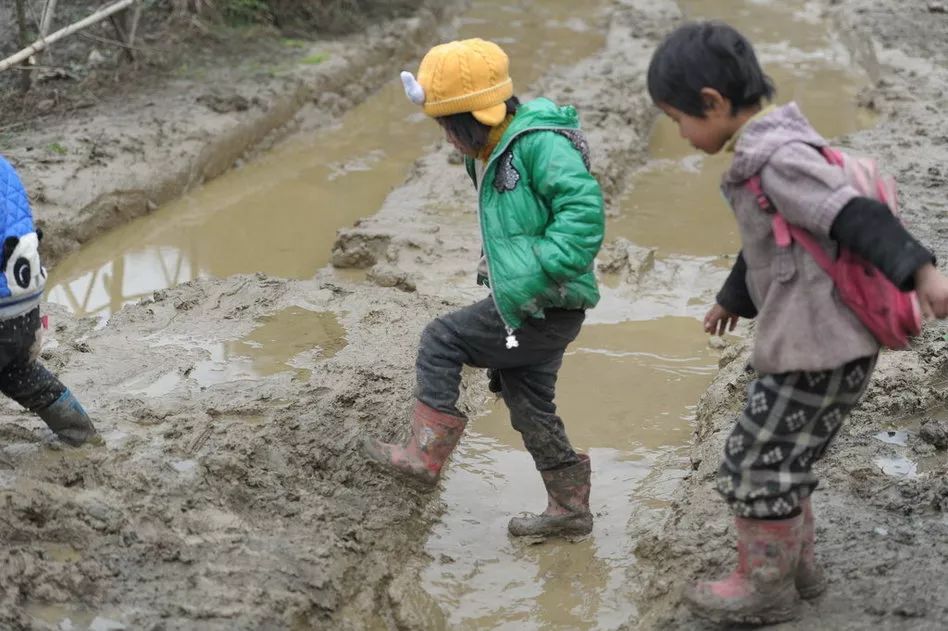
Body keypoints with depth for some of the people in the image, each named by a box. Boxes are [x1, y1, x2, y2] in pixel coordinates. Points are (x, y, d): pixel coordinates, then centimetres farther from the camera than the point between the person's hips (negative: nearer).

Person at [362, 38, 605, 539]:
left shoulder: (539, 143, -20)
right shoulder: (492, 150, 11)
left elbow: (584, 211, -28)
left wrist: (537, 273, -28)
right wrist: (494, 261, 10)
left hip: (543, 311, -10)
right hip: (534, 308, 10)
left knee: (441, 341, 0)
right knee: (528, 404, 17)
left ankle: (425, 456, 9)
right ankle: (569, 509, 27)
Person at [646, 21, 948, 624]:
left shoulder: (778, 157, -19)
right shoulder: (772, 149, 12)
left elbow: (858, 217, -29)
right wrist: (734, 299, 41)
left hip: (819, 347, -9)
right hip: (817, 340, 9)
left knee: (757, 462, 3)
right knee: (781, 456, 21)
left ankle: (764, 586, 18)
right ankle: (797, 563, 36)